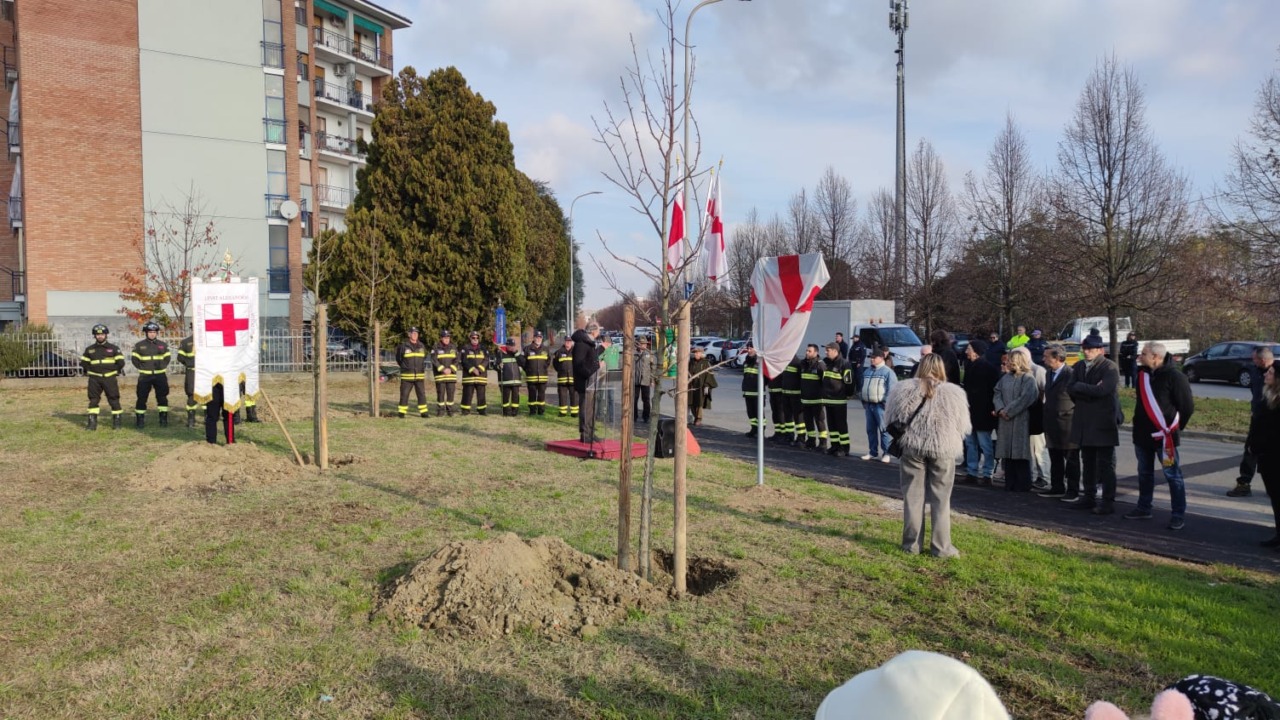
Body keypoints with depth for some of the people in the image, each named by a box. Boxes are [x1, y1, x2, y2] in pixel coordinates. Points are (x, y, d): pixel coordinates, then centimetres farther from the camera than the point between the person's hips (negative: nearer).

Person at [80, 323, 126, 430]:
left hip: (110, 378, -3)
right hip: (94, 379, 3)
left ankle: (116, 422, 4)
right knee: (93, 400, 3)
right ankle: (92, 423, 7)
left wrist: (116, 372, 0)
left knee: (114, 400, -3)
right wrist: (89, 371, 7)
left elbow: (120, 362, 2)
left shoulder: (113, 348, 3)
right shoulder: (89, 349, 10)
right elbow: (83, 362, 16)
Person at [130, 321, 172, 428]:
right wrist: (142, 368, -2)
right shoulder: (139, 345, 1)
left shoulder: (163, 345, 6)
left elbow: (167, 357, 14)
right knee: (142, 398, 0)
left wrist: (162, 367, 2)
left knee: (162, 397, 2)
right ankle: (140, 420, 9)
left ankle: (164, 419, 10)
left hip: (160, 375, 1)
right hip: (145, 376, -1)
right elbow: (134, 358, 6)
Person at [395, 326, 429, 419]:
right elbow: (398, 359, 9)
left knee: (422, 394, 2)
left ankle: (423, 412, 7)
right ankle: (401, 412, 8)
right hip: (407, 376, -3)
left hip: (420, 376, 3)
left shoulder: (422, 346, 8)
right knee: (404, 394, 0)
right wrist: (405, 367, 10)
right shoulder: (403, 346, -5)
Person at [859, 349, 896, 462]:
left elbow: (892, 389, -11)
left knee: (884, 430, -5)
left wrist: (886, 403, -15)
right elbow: (863, 387, 22)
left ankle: (887, 453, -1)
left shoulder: (887, 372, -6)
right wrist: (863, 402, 15)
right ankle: (872, 452, 20)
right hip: (868, 404, 7)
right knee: (870, 429, 11)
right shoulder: (867, 371, 16)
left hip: (880, 405, -7)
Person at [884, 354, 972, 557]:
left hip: (911, 447, 1)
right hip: (942, 449, -1)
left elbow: (891, 419, 3)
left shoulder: (904, 389, -3)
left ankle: (912, 543, 14)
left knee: (913, 496, 9)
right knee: (941, 498, 8)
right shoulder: (952, 392, -5)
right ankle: (941, 546, 11)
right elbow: (962, 425, 1)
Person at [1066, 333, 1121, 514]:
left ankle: (1108, 502, 5)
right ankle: (1089, 497, 23)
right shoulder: (1079, 366, 11)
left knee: (1105, 464, -1)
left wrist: (1080, 387, -11)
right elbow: (1071, 390, 1)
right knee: (1088, 463, 14)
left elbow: (1102, 390, -23)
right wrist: (1091, 391, -14)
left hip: (1103, 423, -7)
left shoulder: (1109, 368, -10)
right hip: (1084, 422, 7)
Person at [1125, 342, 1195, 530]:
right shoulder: (1142, 373, 7)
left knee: (1172, 475, -3)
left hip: (1164, 435, -7)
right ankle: (1143, 509, 28)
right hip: (1142, 433, 7)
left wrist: (1176, 426, -2)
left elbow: (1187, 405, -10)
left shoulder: (1174, 376, -14)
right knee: (1144, 473, 17)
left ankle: (1178, 515, 2)